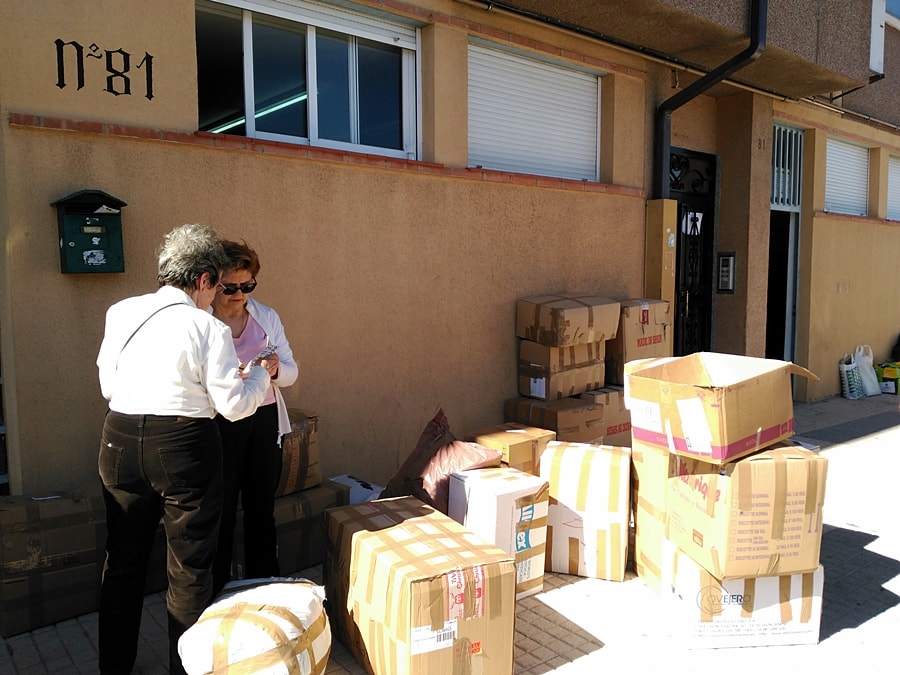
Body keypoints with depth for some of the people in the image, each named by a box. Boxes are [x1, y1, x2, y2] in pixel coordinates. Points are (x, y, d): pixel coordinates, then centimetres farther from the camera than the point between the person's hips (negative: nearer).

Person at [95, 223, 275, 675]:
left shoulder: (120, 313, 1)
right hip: (183, 451, -5)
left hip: (120, 442, 5)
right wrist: (262, 375, 7)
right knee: (189, 569, 12)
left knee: (123, 559, 22)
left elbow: (107, 386, 10)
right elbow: (234, 405, -11)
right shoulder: (209, 329, -14)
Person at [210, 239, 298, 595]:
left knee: (262, 508, 13)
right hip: (218, 424, -4)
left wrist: (275, 369, -16)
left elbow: (292, 372, 7)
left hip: (264, 422, 4)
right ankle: (216, 590, 22)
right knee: (221, 511, 3)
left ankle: (263, 587, 29)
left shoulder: (267, 316, 5)